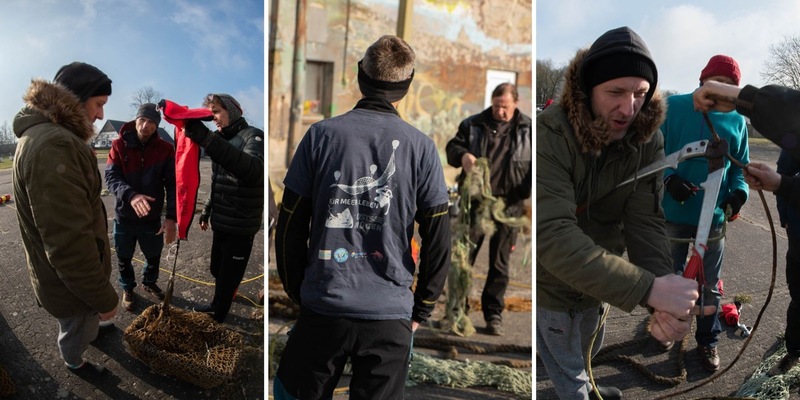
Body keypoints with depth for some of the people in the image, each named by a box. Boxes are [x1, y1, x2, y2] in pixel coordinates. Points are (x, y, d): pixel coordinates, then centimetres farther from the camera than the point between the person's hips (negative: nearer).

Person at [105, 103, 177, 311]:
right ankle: (127, 288, 42)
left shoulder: (166, 149, -11)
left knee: (154, 256, 19)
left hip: (152, 217, 1)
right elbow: (111, 177, -20)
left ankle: (149, 282, 47)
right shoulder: (119, 145, -11)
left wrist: (171, 217, -23)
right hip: (124, 216, -1)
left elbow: (173, 184, -13)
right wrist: (131, 195, -40)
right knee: (124, 258, 17)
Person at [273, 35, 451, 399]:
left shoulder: (321, 135, -4)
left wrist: (296, 291, 12)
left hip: (323, 306, 1)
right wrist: (422, 309, 9)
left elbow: (290, 225, -1)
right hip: (391, 316, 0)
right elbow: (438, 239, -2)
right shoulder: (421, 146, -5)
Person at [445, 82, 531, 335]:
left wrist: (528, 187, -13)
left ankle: (494, 314, 18)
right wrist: (462, 155, -16)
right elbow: (452, 147, 7)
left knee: (499, 262, 7)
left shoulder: (528, 129, 6)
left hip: (508, 203, 0)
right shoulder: (473, 124, 7)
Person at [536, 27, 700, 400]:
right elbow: (553, 236, -40)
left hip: (600, 281, 5)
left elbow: (645, 223, -20)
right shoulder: (548, 135, -32)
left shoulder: (648, 139, -14)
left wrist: (665, 304, -37)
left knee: (588, 351, 32)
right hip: (554, 285, -5)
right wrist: (649, 289, -45)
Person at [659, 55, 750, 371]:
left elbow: (741, 166, 9)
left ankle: (708, 341, 32)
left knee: (710, 284, 14)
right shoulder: (672, 107, -6)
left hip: (714, 217, 2)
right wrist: (668, 178, -24)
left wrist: (739, 191, -11)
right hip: (674, 213, -2)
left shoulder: (736, 120, 2)